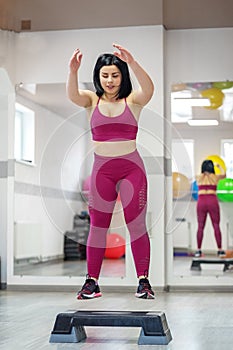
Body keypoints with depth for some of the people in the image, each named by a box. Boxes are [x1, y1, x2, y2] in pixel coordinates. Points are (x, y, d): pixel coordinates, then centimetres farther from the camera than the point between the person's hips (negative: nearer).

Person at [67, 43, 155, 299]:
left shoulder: (133, 100, 0)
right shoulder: (92, 100, 4)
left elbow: (148, 89, -21)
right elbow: (73, 95, -17)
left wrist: (132, 63, -36)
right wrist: (73, 71, -37)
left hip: (131, 167, -1)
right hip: (101, 169, 2)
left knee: (136, 223, 0)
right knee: (97, 225, 6)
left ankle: (143, 281, 5)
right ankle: (91, 281, 12)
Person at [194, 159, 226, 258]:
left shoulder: (199, 177, 8)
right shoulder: (215, 177, 7)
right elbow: (224, 175, 30)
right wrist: (219, 166, 47)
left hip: (201, 202, 1)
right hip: (212, 202, -1)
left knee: (200, 227, 4)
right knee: (216, 226, 3)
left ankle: (198, 250, 3)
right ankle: (220, 250, 3)